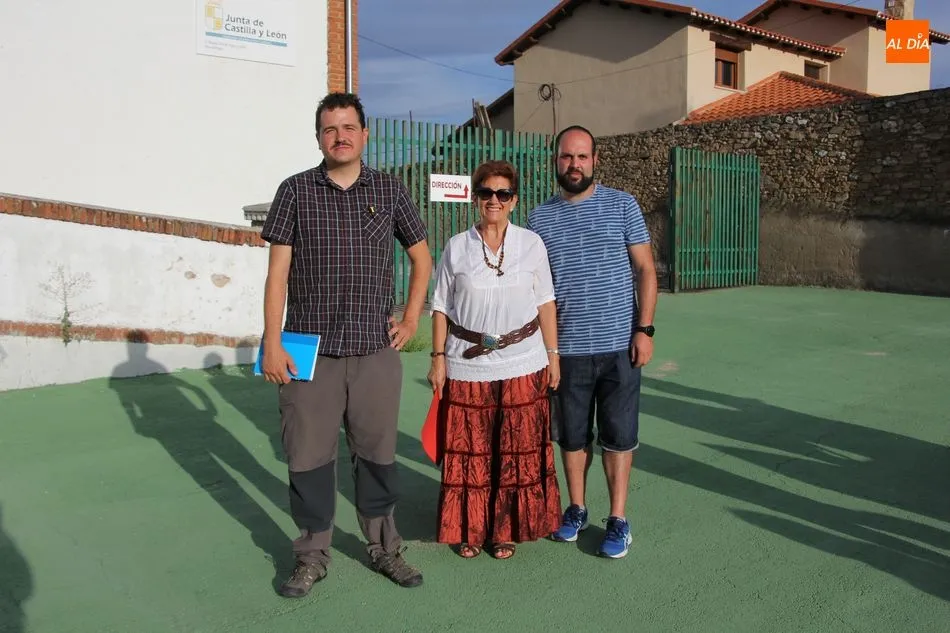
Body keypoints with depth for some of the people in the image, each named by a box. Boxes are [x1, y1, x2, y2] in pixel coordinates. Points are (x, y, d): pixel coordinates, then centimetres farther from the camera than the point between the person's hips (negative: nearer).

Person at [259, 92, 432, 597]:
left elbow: (421, 257, 16)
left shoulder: (389, 190, 6)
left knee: (377, 453, 10)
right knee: (309, 455, 6)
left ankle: (384, 549, 27)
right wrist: (272, 342, -6)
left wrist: (411, 319, 8)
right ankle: (312, 556, 23)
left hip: (376, 349, 1)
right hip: (310, 350, -1)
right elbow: (277, 271, -1)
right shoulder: (296, 191, 2)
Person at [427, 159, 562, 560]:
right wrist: (438, 358, 0)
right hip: (467, 366, 0)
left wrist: (552, 354, 4)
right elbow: (441, 307, 5)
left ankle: (507, 530, 24)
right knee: (469, 452, 7)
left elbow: (545, 303, 7)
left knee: (518, 452, 7)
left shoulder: (532, 244, 3)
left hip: (523, 366, 1)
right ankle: (469, 530, 23)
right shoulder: (456, 248, 2)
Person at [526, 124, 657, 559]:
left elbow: (645, 270, 1)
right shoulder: (539, 218, 5)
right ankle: (576, 509, 30)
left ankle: (618, 519, 20)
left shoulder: (622, 206, 1)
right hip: (567, 348, 2)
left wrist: (644, 329, -7)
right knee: (572, 435, 13)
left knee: (618, 435, 7)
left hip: (619, 345, -1)